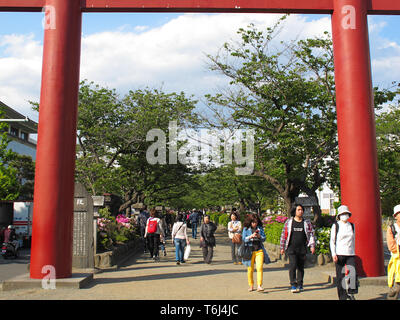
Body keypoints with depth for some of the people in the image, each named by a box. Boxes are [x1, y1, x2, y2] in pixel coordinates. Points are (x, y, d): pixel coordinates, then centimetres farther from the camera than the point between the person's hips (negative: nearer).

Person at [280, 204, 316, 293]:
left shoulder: (307, 222, 7)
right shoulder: (289, 222, 3)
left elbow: (311, 234, 8)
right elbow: (284, 235, 7)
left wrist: (312, 246, -3)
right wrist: (282, 247, 7)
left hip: (302, 249, 2)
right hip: (291, 248, -2)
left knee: (301, 267, 7)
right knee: (293, 265, -14)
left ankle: (300, 285, 21)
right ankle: (293, 285, -6)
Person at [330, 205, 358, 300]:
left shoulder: (352, 226, 13)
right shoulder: (335, 225, 2)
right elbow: (332, 241, 1)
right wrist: (333, 254, -8)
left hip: (350, 254, 3)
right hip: (339, 254, -3)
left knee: (353, 273, -12)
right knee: (340, 276, 1)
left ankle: (351, 293, 9)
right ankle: (342, 296, 13)